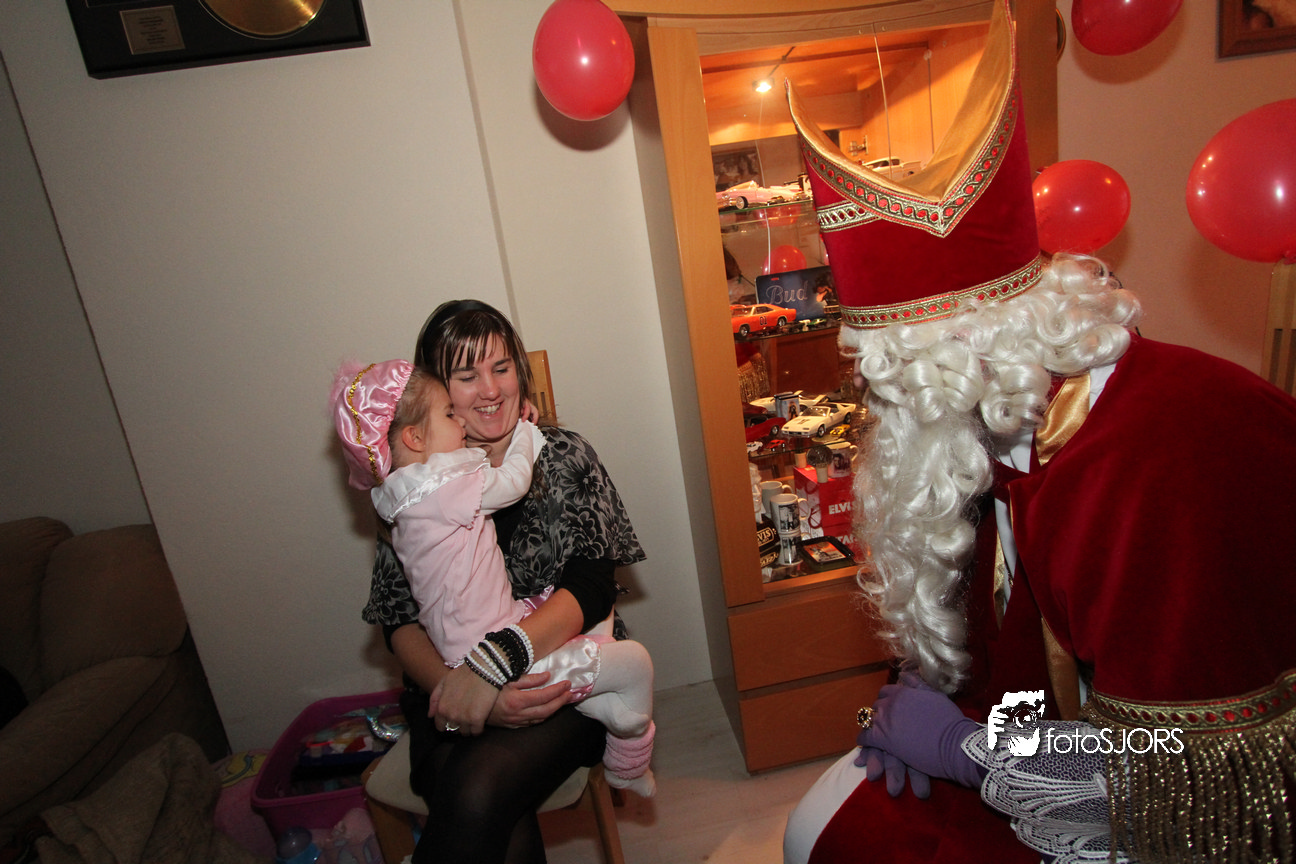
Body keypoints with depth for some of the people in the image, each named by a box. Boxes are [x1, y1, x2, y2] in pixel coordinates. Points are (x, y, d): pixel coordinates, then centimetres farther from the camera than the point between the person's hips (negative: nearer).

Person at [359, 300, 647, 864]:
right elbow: (397, 619, -1)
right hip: (451, 693, 1)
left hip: (563, 678, 0)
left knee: (476, 794, -29)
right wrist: (479, 698, -22)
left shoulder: (565, 457, 3)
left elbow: (592, 585, -8)